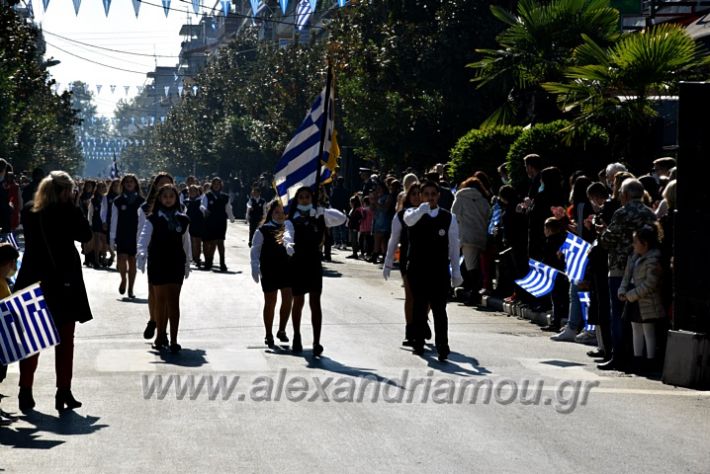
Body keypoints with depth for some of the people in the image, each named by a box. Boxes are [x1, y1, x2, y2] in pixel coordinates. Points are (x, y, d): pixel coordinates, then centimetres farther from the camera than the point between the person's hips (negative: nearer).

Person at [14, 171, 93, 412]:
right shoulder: (68, 212, -13)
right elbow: (86, 236, -2)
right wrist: (73, 210, -3)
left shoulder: (29, 211, 0)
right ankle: (63, 392, 6)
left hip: (32, 279, 4)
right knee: (65, 339, 6)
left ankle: (25, 392, 8)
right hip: (63, 280, -4)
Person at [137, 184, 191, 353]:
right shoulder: (153, 219, -2)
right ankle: (161, 335, 21)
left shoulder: (183, 220, 7)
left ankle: (173, 340, -7)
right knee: (160, 300, 7)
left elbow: (186, 243, 14)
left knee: (173, 301, -5)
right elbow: (144, 237, -15)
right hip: (157, 264, -1)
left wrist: (187, 263, 17)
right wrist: (142, 253, -32)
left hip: (176, 264, 1)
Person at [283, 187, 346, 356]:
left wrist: (323, 211, -15)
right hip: (298, 263, -1)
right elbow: (288, 234, -21)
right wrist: (287, 243, -43)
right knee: (298, 302, 11)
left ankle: (316, 342, -11)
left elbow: (341, 218, -4)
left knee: (315, 302, -7)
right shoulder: (292, 220, 0)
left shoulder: (319, 218, 6)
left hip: (314, 263, 1)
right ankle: (296, 337, 28)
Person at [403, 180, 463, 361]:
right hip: (417, 269, 1)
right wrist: (423, 208, -39)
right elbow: (409, 219, -23)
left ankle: (442, 347, -6)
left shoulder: (448, 218, 5)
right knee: (419, 307, 10)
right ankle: (418, 343, 22)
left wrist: (456, 272, 5)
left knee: (439, 309, -6)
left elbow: (454, 246, 7)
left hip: (440, 271, -1)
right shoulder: (414, 213, 4)